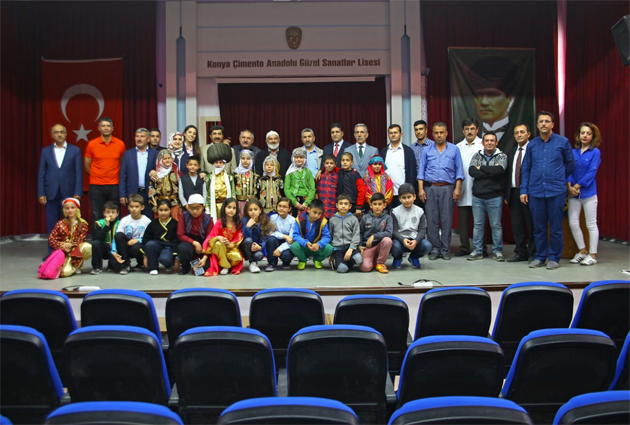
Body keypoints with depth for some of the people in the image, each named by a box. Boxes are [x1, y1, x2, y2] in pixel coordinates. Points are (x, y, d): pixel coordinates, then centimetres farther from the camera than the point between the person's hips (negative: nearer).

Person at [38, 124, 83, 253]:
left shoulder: (75, 150, 4)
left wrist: (78, 193, -7)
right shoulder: (45, 151, 9)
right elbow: (41, 174, 7)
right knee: (51, 224, 4)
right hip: (51, 193, 2)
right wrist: (41, 193, -1)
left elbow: (79, 173, 0)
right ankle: (52, 253, 11)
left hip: (69, 193, -1)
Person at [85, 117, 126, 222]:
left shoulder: (120, 144, 2)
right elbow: (87, 166, 9)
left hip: (114, 186, 0)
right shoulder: (92, 144, 1)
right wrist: (97, 176, 12)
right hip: (96, 186, 0)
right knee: (97, 217, 1)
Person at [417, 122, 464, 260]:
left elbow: (459, 171, 7)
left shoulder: (454, 150, 9)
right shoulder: (427, 151, 11)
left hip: (447, 188, -1)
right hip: (430, 188, 1)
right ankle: (434, 249, 7)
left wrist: (457, 188, -3)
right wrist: (421, 189, 0)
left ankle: (445, 249, 5)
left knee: (447, 219, -2)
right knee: (431, 220, -1)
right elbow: (421, 171, 9)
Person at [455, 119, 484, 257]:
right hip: (463, 189, 4)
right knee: (463, 220, 6)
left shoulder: (483, 145, 2)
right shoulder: (458, 147, 14)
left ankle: (481, 248, 9)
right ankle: (464, 247, 15)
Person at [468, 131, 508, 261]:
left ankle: (497, 251, 11)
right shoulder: (477, 156, 9)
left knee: (496, 225, 2)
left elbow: (498, 170, -19)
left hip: (494, 197, -2)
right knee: (478, 224, 7)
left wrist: (481, 168, -9)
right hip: (477, 196, 3)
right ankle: (477, 251, 14)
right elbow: (471, 171, -8)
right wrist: (490, 172, -13)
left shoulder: (502, 156, 2)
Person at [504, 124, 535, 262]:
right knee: (517, 225, 9)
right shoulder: (511, 152, 16)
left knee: (532, 225, 2)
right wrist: (507, 194, 10)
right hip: (514, 192, 6)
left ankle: (533, 253, 11)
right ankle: (521, 252, 18)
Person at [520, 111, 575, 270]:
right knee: (538, 227, 8)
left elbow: (570, 164, 12)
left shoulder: (563, 142, 1)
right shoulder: (532, 145, 7)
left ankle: (554, 258, 13)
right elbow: (525, 169, 9)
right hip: (535, 192, 2)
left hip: (556, 191, -2)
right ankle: (539, 257, 18)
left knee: (556, 227, 2)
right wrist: (524, 190, 3)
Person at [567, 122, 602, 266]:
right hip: (573, 193, 4)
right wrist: (569, 186, -10)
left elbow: (592, 172, -10)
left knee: (591, 224, 1)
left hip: (588, 193, -4)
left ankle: (592, 255, 10)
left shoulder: (595, 152, -3)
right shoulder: (573, 152, 8)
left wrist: (577, 186, -14)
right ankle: (582, 251, 20)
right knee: (573, 223, 3)